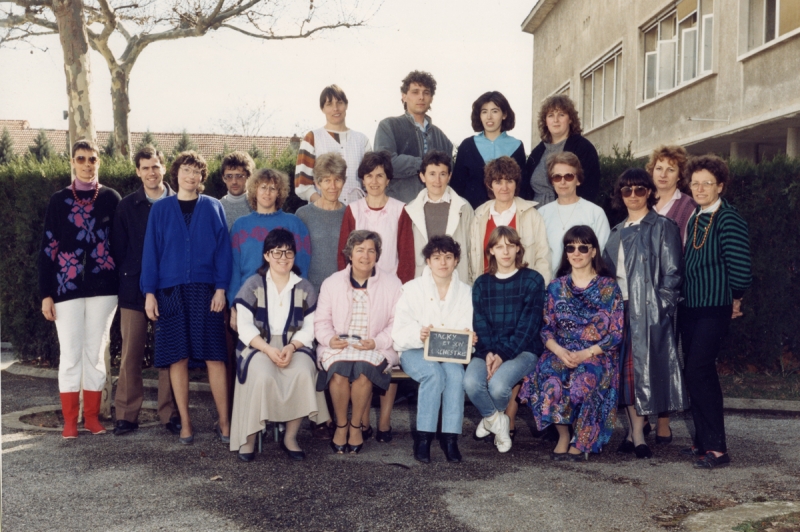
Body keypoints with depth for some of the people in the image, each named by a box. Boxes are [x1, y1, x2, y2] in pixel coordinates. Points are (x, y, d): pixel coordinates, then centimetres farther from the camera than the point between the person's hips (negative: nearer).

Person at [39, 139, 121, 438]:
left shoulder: (111, 198, 4)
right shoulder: (59, 200, 4)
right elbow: (48, 248, 3)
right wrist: (46, 293, -2)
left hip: (103, 287, 0)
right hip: (67, 288, 0)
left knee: (96, 352, 7)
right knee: (70, 354, 2)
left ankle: (92, 416, 17)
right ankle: (70, 421, 11)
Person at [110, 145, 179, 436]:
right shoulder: (127, 206, 7)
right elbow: (118, 248, 8)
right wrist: (128, 277, 2)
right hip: (134, 289, 1)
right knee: (130, 354, 2)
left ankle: (170, 413, 12)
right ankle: (127, 415, 10)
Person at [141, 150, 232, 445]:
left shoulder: (213, 208, 7)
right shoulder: (160, 209, 9)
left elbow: (223, 249, 4)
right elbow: (151, 251, 6)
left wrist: (221, 288, -6)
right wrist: (149, 292, -1)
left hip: (205, 290, -1)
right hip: (170, 290, 1)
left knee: (214, 357, -3)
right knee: (177, 357, 3)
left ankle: (224, 423, 4)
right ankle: (185, 423, 11)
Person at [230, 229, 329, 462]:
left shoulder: (305, 288, 10)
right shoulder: (252, 285, 4)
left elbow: (309, 328, 2)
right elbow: (245, 326, -4)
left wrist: (291, 348, -17)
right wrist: (269, 350, -19)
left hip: (294, 345, 2)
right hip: (258, 345, -2)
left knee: (304, 373, -31)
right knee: (263, 376, -34)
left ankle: (291, 436, -15)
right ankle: (250, 436, -16)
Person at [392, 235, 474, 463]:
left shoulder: (465, 293, 12)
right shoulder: (412, 289, 3)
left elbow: (468, 328, 2)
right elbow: (400, 331, -7)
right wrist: (418, 334, -29)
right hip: (415, 351, -2)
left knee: (456, 374, -31)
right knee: (434, 373, -33)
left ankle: (450, 437, -25)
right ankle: (423, 438, -26)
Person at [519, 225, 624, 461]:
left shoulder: (608, 287, 2)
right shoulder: (556, 287, 11)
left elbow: (617, 333, -3)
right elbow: (546, 329, 7)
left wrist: (587, 353, -17)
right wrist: (559, 351, -15)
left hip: (597, 355, -2)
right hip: (561, 353, 2)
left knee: (585, 380, -34)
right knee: (550, 380, -31)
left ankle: (580, 441, -11)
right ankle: (563, 436, -10)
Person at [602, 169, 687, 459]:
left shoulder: (662, 227, -1)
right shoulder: (618, 231, 18)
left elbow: (673, 273, -7)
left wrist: (659, 306, -13)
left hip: (648, 311, -6)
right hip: (619, 308, 6)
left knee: (642, 368, -5)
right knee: (625, 369, 6)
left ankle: (637, 434, 3)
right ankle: (634, 430, 15)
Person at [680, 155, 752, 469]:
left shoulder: (728, 219, -13)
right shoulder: (694, 218, 11)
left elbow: (741, 269, -17)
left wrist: (734, 300, -4)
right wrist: (681, 297, 12)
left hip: (714, 310, -8)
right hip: (690, 308, 8)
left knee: (698, 373, -12)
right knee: (700, 375, 12)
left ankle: (717, 448, -3)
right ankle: (703, 441, 21)